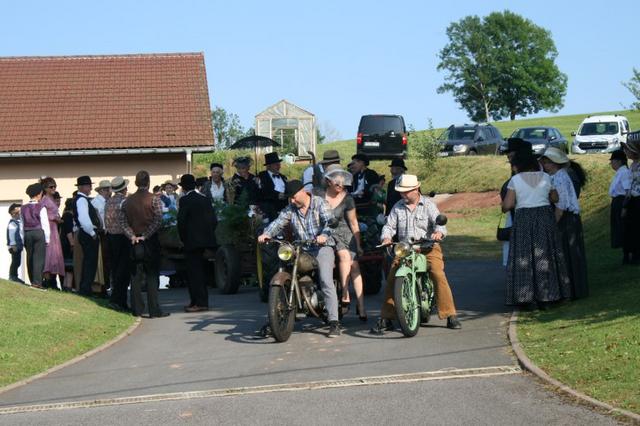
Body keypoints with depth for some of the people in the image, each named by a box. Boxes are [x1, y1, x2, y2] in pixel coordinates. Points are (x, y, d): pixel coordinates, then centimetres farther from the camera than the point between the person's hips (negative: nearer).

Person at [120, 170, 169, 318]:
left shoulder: (128, 200, 5)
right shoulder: (154, 199, -8)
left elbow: (123, 221, 1)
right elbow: (158, 221, -17)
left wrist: (132, 236, -4)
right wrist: (146, 235, -13)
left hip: (135, 242, 4)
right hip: (151, 240, -4)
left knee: (136, 276, 8)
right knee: (152, 276, -2)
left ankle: (137, 309, 8)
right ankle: (154, 310, -4)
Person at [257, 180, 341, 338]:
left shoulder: (319, 203, 0)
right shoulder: (290, 209, 11)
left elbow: (330, 221, -14)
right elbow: (278, 222, -2)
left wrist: (324, 235, -36)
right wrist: (267, 234, -24)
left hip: (322, 247, -5)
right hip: (301, 250, 5)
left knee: (326, 281, -22)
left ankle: (334, 322, -24)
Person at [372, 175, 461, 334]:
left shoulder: (428, 204, 4)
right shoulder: (397, 207, 13)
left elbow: (438, 221, -6)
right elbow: (389, 225, 10)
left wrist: (439, 232, -30)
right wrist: (386, 238, -13)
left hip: (428, 247, -3)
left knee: (438, 275, -23)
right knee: (391, 278, -14)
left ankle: (450, 316, -16)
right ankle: (386, 319, -6)